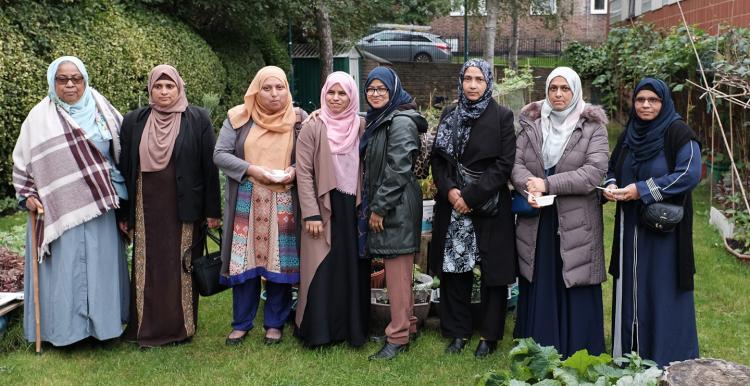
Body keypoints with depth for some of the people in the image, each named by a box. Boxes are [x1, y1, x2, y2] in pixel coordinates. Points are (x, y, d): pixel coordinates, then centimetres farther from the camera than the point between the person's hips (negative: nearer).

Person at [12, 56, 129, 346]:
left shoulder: (102, 111, 5)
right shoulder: (40, 117, 0)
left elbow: (122, 151, 12)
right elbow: (23, 161, 7)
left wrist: (117, 193, 9)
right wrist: (27, 195, -3)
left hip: (98, 207, 2)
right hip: (58, 211, -2)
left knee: (100, 265, 7)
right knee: (63, 268, 2)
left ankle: (101, 321, 19)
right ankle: (63, 327, 12)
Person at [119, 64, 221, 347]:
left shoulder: (198, 120, -2)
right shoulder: (134, 121, 5)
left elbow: (209, 166, -3)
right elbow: (125, 168, 8)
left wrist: (212, 210, -5)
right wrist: (124, 213, 5)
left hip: (185, 209, -2)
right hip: (147, 208, 2)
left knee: (181, 267, 5)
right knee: (148, 269, 6)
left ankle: (182, 326, 19)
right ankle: (148, 329, 18)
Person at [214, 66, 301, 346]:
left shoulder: (297, 120, 3)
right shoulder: (239, 118, 2)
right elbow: (220, 154, -2)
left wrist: (293, 171, -15)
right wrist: (252, 170, -14)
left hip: (283, 203, 0)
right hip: (246, 202, 0)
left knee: (281, 262, 3)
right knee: (245, 260, 4)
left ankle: (275, 323, 18)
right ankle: (242, 323, 18)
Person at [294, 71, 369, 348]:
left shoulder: (362, 128, 6)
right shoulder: (312, 129, -2)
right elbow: (304, 173, -5)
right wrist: (311, 214, -12)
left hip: (354, 209, 3)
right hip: (324, 210, -2)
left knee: (354, 268, 6)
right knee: (323, 270, -1)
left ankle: (353, 328, 17)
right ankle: (318, 331, 10)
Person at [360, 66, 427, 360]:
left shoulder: (401, 121, -13)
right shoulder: (377, 120, 15)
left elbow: (397, 170, -17)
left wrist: (379, 208, -15)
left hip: (397, 206, -9)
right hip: (380, 204, 9)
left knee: (397, 270, -4)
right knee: (396, 269, 14)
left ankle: (399, 337, 2)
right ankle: (408, 324, 24)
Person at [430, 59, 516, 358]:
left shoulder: (502, 117, -3)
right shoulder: (449, 116, 9)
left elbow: (504, 164, -9)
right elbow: (438, 159, 8)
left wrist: (471, 195, -15)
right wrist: (449, 190, -10)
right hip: (452, 206, 4)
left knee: (493, 271, 3)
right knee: (455, 269, 6)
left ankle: (489, 335, 16)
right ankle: (458, 331, 19)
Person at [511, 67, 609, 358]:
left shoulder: (592, 126, -2)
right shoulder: (531, 122, 7)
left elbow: (595, 172, -13)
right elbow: (516, 163, 0)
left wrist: (548, 184, -18)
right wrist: (529, 184, -22)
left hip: (575, 222, -2)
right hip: (536, 220, 3)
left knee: (574, 288, 3)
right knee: (538, 287, 8)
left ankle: (577, 354, 15)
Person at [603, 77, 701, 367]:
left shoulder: (679, 133, -10)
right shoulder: (629, 134, 9)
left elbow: (689, 174, -20)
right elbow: (612, 168, 17)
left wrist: (642, 190, -22)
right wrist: (610, 186, -7)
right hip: (631, 227, 6)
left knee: (662, 289, 0)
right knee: (631, 287, 12)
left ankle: (668, 361, 13)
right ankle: (629, 352, 25)